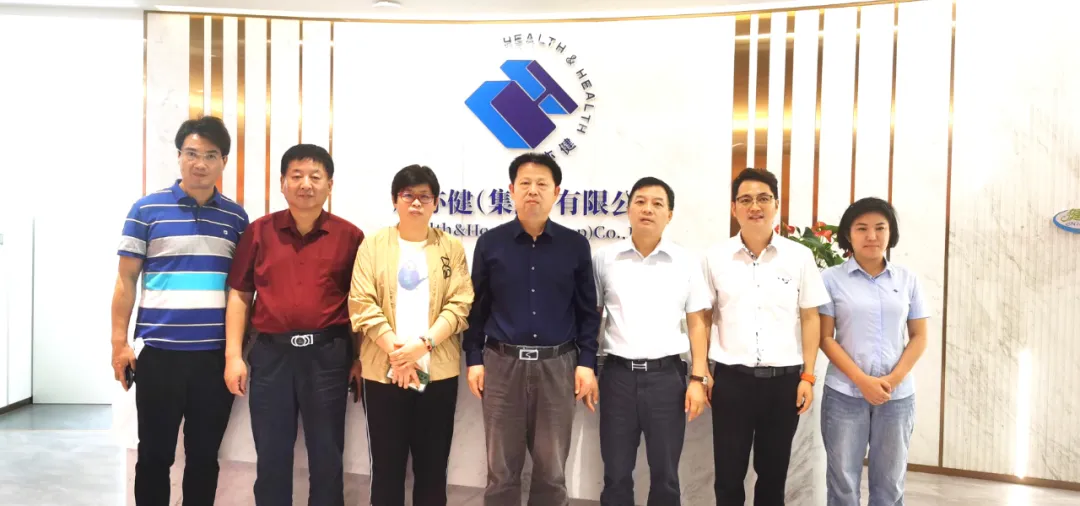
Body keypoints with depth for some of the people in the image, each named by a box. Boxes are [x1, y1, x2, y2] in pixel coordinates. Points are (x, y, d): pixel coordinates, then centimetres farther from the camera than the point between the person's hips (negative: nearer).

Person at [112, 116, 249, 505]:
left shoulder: (236, 217, 6)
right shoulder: (147, 209, 0)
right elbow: (126, 280, 1)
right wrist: (119, 343, -4)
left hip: (217, 354, 2)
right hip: (159, 352, -2)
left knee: (204, 455, 13)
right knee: (155, 454, 11)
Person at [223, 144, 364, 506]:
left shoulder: (349, 236, 0)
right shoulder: (259, 231, 4)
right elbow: (239, 295, 6)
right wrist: (233, 355, 0)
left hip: (328, 354, -1)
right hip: (271, 352, 1)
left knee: (327, 457, 10)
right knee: (271, 458, 13)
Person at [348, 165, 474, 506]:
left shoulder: (451, 248, 6)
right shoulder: (373, 245, 5)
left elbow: (459, 306, -1)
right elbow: (362, 305, -3)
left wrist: (422, 344, -16)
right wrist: (396, 351, -14)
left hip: (438, 371, 1)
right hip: (384, 370, 0)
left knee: (432, 467, 9)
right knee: (386, 466, 7)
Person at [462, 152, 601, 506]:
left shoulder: (575, 245, 3)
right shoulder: (490, 242, 3)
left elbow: (587, 311, 5)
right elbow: (477, 307, 6)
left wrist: (586, 362, -1)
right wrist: (473, 359, 2)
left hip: (557, 365, 0)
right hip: (502, 363, 0)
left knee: (552, 472, 11)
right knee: (501, 471, 10)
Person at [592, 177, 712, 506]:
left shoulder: (686, 263, 3)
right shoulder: (604, 260, 3)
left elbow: (698, 323, 4)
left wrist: (698, 378, -3)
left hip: (667, 375, 0)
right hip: (617, 374, 0)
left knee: (665, 476, 11)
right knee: (616, 475, 10)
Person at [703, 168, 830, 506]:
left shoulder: (799, 256, 2)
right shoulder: (715, 257, 1)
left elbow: (810, 318, 4)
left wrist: (808, 376, 0)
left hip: (784, 379, 1)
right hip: (731, 379, 0)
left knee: (773, 473, 14)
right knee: (728, 475, 7)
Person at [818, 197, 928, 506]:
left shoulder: (908, 280, 6)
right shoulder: (831, 278, -2)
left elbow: (919, 337, 7)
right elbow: (825, 338, -4)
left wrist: (894, 379, -8)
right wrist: (862, 380, -13)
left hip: (898, 396, 2)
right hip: (844, 394, -2)